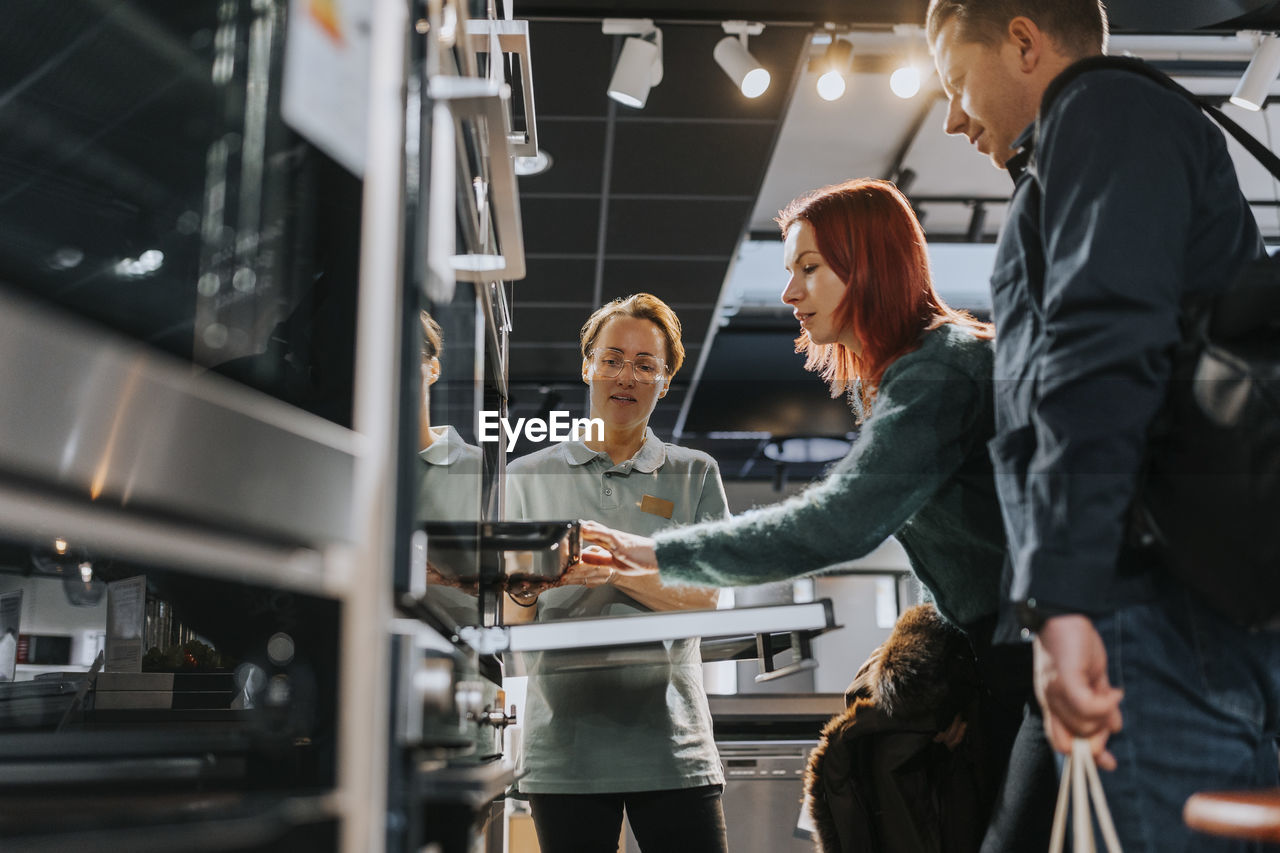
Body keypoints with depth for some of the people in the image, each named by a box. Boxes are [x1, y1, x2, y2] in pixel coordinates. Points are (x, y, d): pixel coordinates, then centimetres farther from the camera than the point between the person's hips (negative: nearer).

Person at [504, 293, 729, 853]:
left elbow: (704, 602, 0)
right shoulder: (528, 477, 10)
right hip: (565, 748, 0)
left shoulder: (694, 475, 10)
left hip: (671, 743, 0)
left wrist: (616, 569, -17)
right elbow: (511, 621, 8)